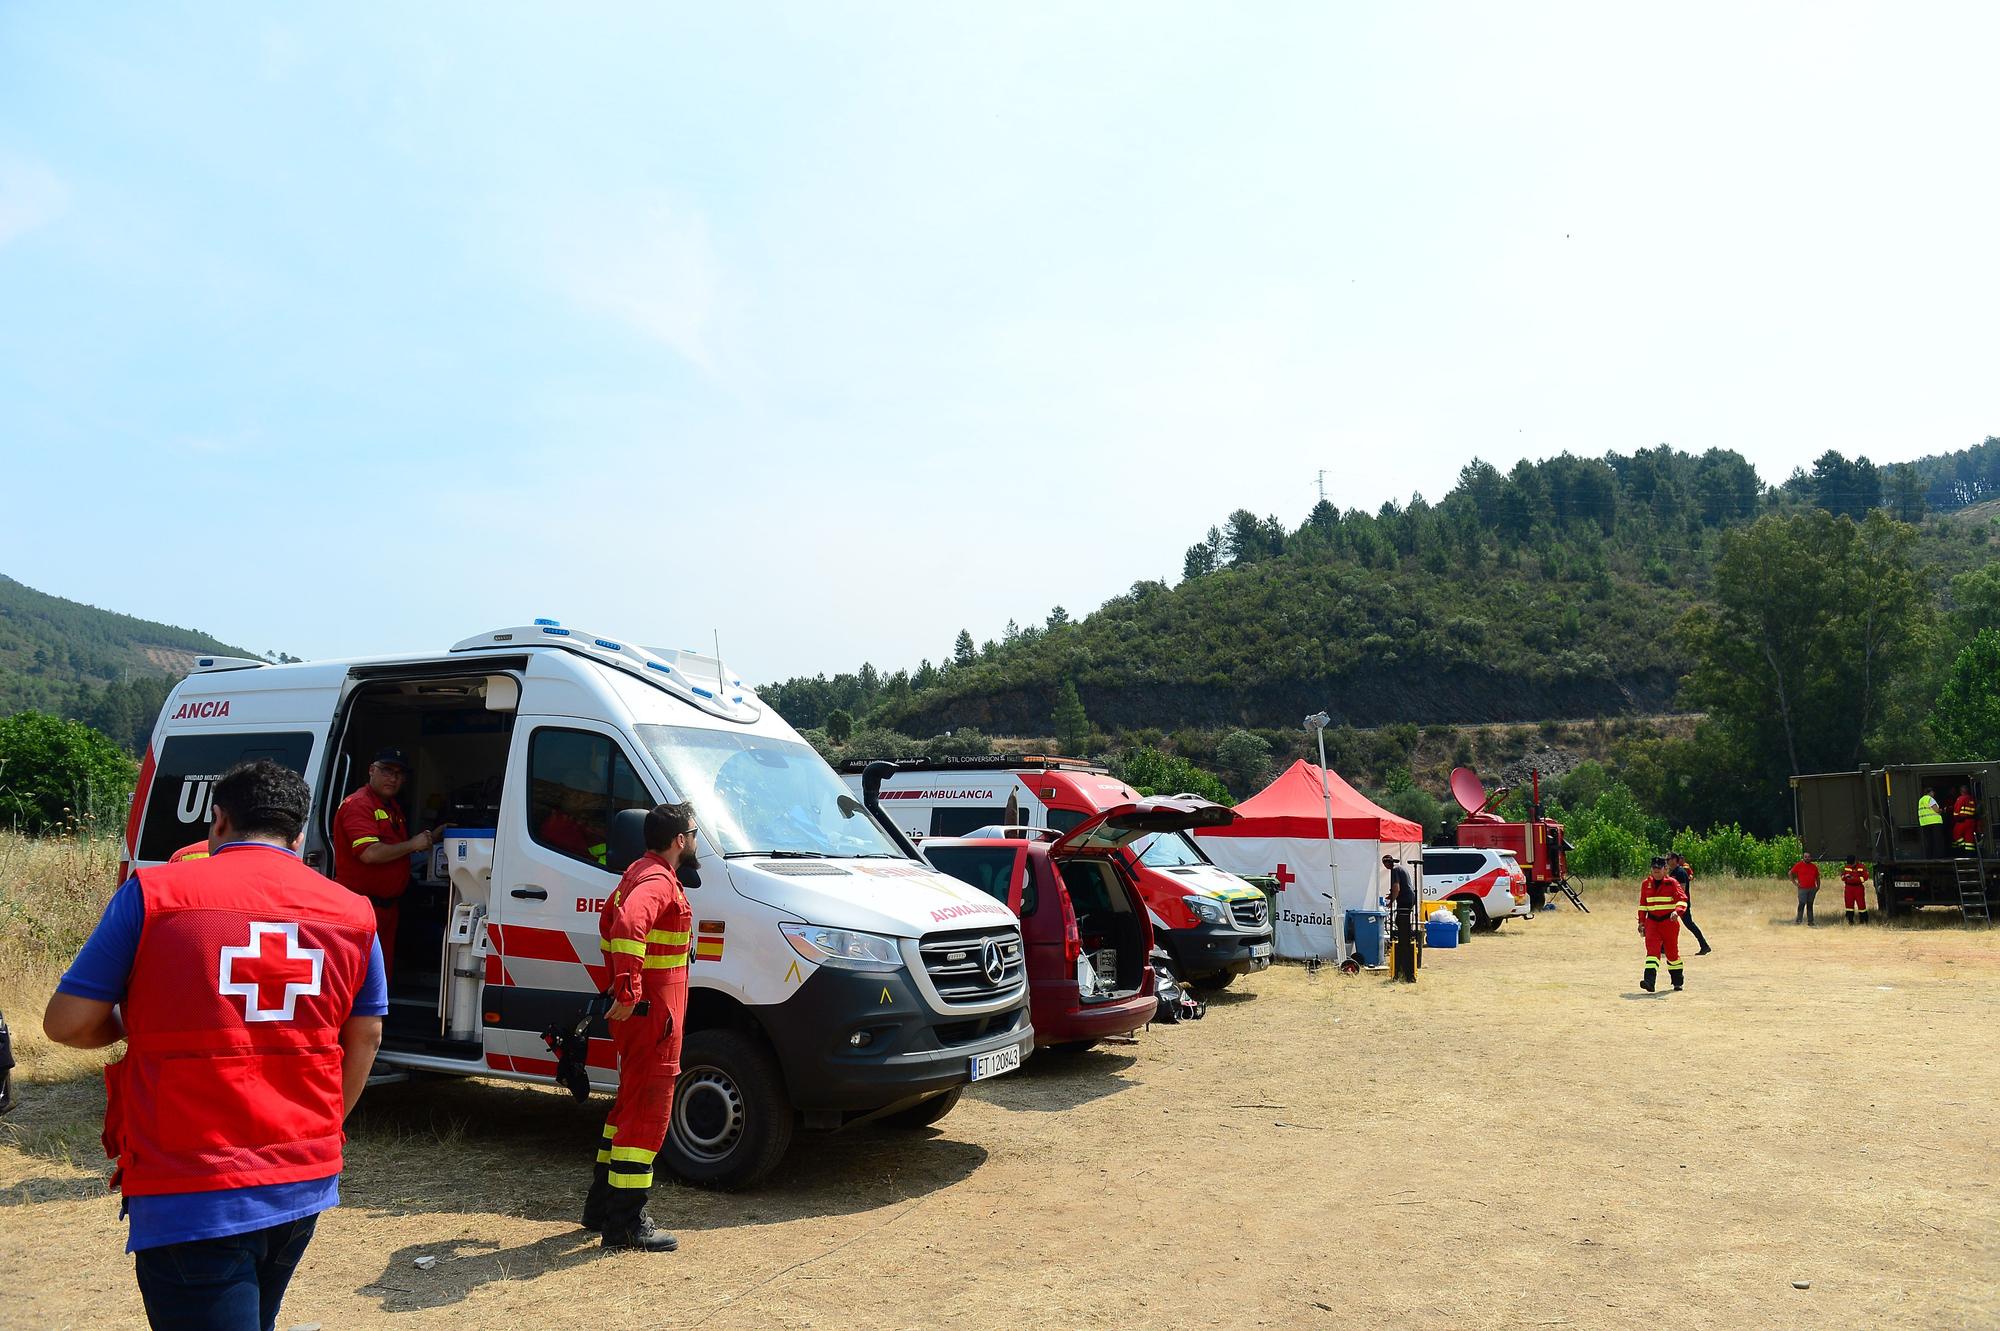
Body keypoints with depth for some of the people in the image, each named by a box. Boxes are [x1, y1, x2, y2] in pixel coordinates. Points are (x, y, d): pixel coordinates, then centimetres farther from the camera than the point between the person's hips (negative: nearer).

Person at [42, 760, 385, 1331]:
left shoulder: (152, 893, -7)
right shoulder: (351, 913, 3)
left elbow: (66, 1023, -4)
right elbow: (365, 1037, 11)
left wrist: (133, 1025, 17)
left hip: (191, 1197, -5)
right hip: (305, 1187, 5)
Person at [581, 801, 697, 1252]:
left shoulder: (640, 872, 14)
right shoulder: (659, 882, -19)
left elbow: (609, 918, 28)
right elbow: (628, 924, -38)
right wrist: (628, 993, -35)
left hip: (638, 1010, 11)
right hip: (652, 1012, -11)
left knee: (631, 1102, 20)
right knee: (648, 1112, -4)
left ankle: (601, 1204, 30)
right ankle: (625, 1222, 2)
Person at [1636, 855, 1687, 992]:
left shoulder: (1672, 882, -3)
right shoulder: (1646, 884, 9)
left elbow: (1682, 898, -15)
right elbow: (1642, 904, 17)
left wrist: (1677, 911, -34)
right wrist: (1641, 921, 13)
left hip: (1669, 921, -2)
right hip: (1652, 921, 2)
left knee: (1672, 951, 9)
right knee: (1652, 949, -13)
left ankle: (1677, 981, 29)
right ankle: (1649, 980, -25)